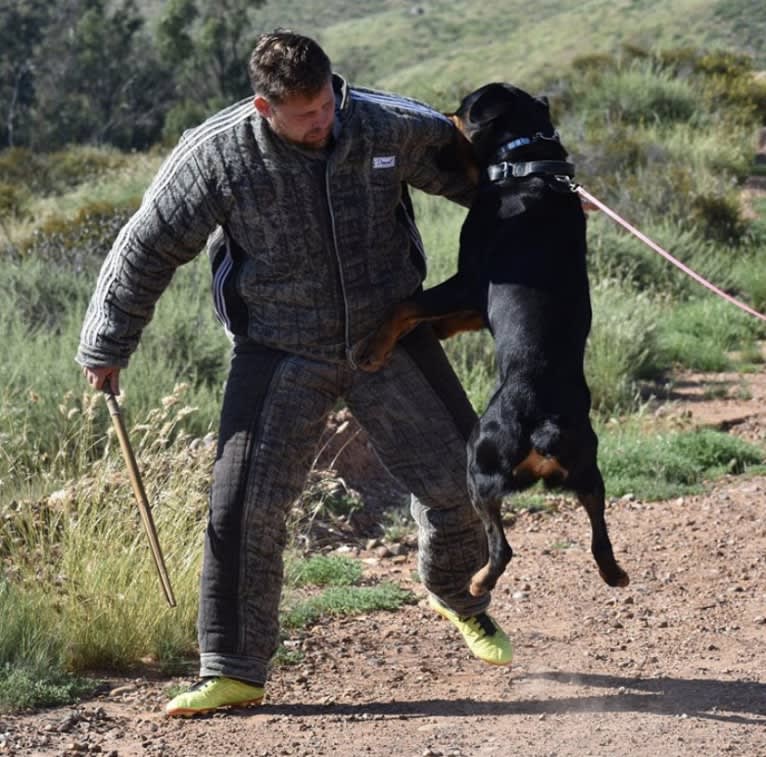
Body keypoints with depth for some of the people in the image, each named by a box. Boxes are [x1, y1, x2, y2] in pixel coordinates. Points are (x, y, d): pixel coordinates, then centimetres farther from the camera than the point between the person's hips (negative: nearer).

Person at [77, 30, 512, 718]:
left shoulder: (390, 127, -12)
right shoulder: (217, 155, -17)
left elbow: (463, 166, 9)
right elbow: (148, 248, -7)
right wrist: (106, 350, -2)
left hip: (389, 338, 2)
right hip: (280, 354, -2)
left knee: (456, 477, 5)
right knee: (246, 505, -10)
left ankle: (459, 597, 36)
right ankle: (234, 672, 1)